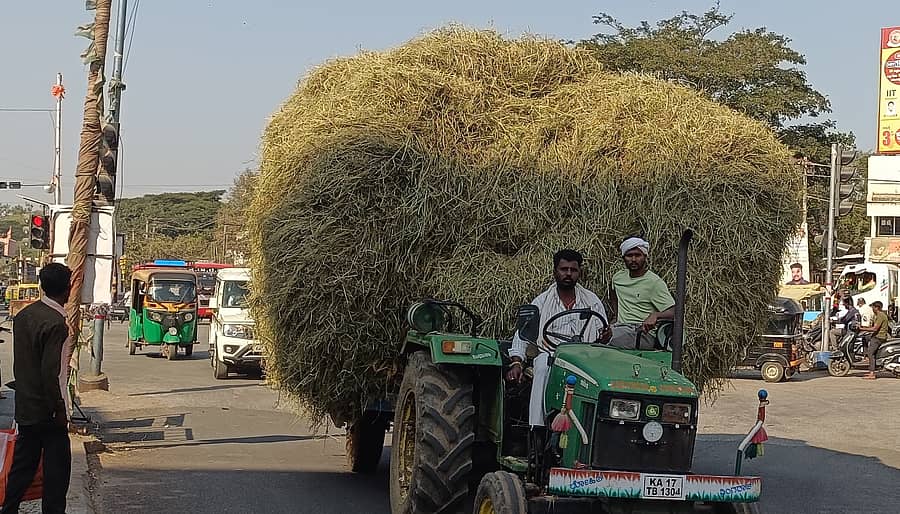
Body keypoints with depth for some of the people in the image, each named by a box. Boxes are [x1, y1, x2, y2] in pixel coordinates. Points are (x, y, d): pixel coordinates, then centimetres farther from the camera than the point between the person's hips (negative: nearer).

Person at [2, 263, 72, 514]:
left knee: (22, 465, 16)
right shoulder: (56, 323, -20)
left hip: (24, 407, 8)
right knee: (57, 466, 3)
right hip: (47, 411, -8)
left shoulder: (23, 315, 5)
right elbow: (50, 372, -23)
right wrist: (59, 408, -15)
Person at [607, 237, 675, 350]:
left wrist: (655, 315, -31)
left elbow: (674, 312, -11)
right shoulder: (618, 277, 16)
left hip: (644, 333, -6)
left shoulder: (655, 282, -4)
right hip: (620, 327, 6)